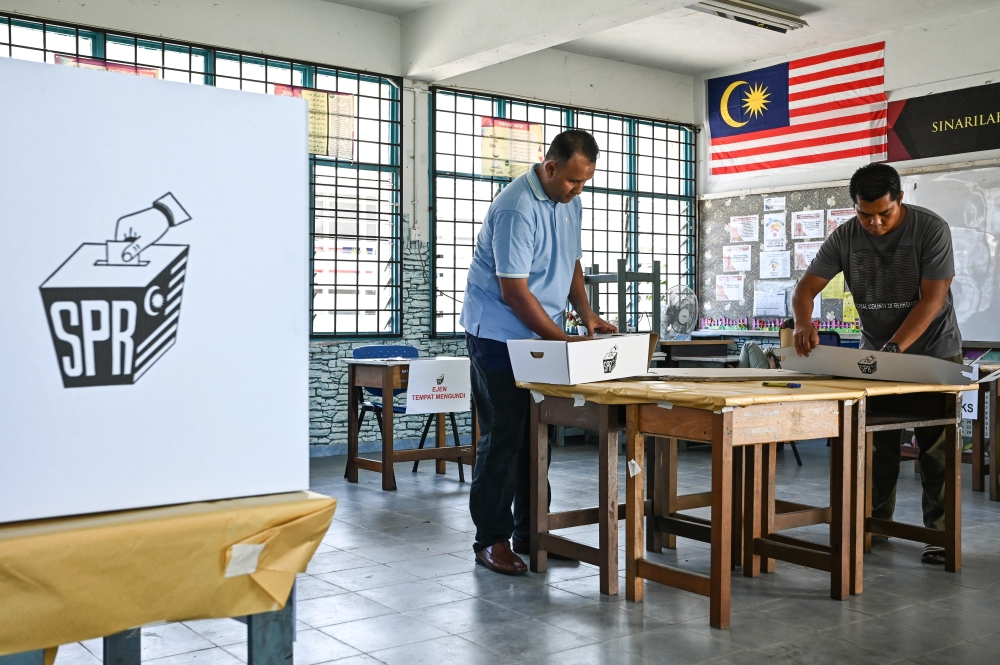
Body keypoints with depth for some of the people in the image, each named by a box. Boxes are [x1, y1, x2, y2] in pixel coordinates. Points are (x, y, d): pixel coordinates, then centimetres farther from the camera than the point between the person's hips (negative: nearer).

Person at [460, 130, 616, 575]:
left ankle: (529, 531, 20)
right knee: (503, 437, -5)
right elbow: (514, 291, -23)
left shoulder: (570, 202, 7)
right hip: (499, 334, -8)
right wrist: (563, 340, -20)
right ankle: (491, 539, 5)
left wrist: (586, 313, 3)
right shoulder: (516, 209, -21)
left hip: (540, 336, 8)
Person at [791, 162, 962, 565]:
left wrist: (894, 348, -31)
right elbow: (806, 288, -9)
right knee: (876, 443, 5)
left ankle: (940, 532, 7)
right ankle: (875, 524, 16)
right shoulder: (845, 238, -8)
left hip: (932, 352, -3)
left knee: (934, 445, -1)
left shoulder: (931, 230, -17)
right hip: (875, 351, 3)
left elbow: (932, 298, -22)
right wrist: (803, 323, -32)